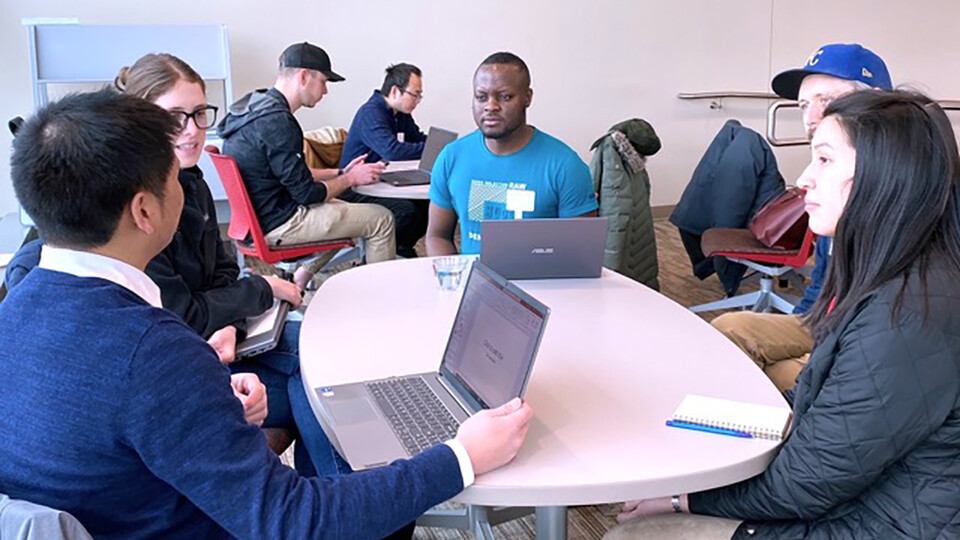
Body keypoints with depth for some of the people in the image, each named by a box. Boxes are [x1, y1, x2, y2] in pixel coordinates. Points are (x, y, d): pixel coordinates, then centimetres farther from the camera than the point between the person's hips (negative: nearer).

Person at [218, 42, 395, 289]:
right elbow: (307, 193, -19)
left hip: (258, 215, 10)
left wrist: (340, 173, 13)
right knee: (381, 219, -4)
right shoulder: (277, 121, -23)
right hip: (277, 224, -10)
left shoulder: (256, 106, 9)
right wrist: (351, 178, -4)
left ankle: (303, 276, 24)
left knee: (346, 209, 29)